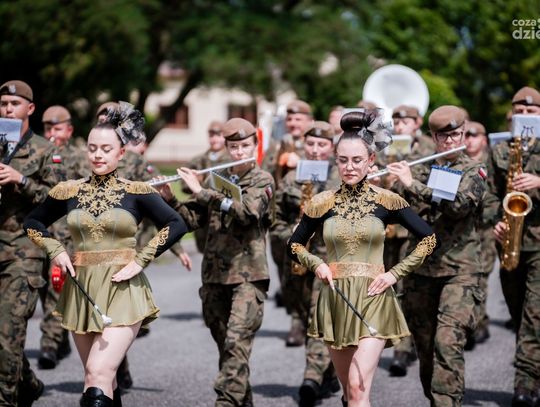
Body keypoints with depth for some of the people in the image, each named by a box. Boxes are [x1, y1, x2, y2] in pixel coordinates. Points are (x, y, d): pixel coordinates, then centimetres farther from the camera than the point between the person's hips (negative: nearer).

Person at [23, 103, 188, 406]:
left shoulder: (137, 192, -3)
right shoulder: (69, 191, 6)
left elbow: (176, 225, -4)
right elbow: (33, 222, 19)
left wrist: (140, 260, -9)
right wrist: (55, 250, 3)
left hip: (122, 291, -4)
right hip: (82, 289, 4)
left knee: (98, 375, -17)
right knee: (102, 377, 14)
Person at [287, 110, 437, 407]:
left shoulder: (387, 201, -2)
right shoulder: (322, 203, 2)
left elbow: (429, 239, 3)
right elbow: (294, 245, 15)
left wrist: (395, 273, -5)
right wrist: (316, 264, -5)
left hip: (373, 300, -3)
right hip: (336, 300, 3)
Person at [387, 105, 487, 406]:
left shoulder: (474, 171, 0)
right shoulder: (420, 169, 11)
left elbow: (460, 204, -19)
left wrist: (412, 184, -23)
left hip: (459, 271, -4)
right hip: (421, 268, 4)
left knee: (448, 343, -16)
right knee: (424, 344, 8)